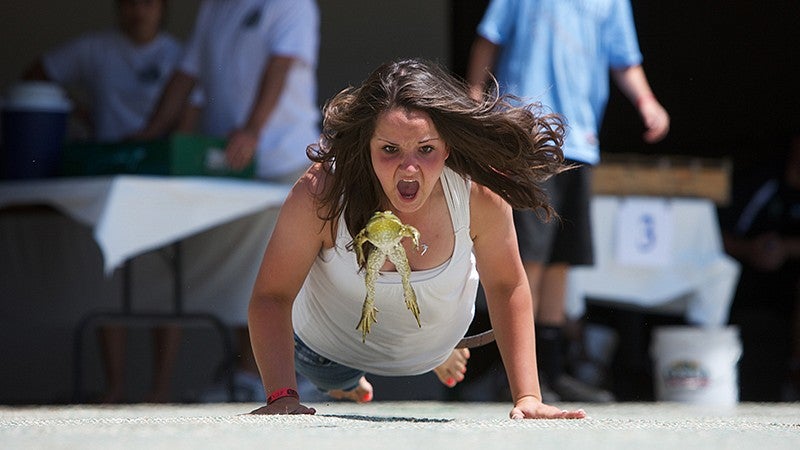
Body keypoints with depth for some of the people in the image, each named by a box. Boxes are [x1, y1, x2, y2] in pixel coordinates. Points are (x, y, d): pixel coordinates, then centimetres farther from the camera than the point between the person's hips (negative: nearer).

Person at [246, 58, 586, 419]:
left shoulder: (479, 194, -36)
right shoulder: (320, 194, -41)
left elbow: (507, 287, -19)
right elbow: (271, 296, -31)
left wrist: (527, 398, -23)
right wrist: (281, 397, -44)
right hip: (328, 348, -1)